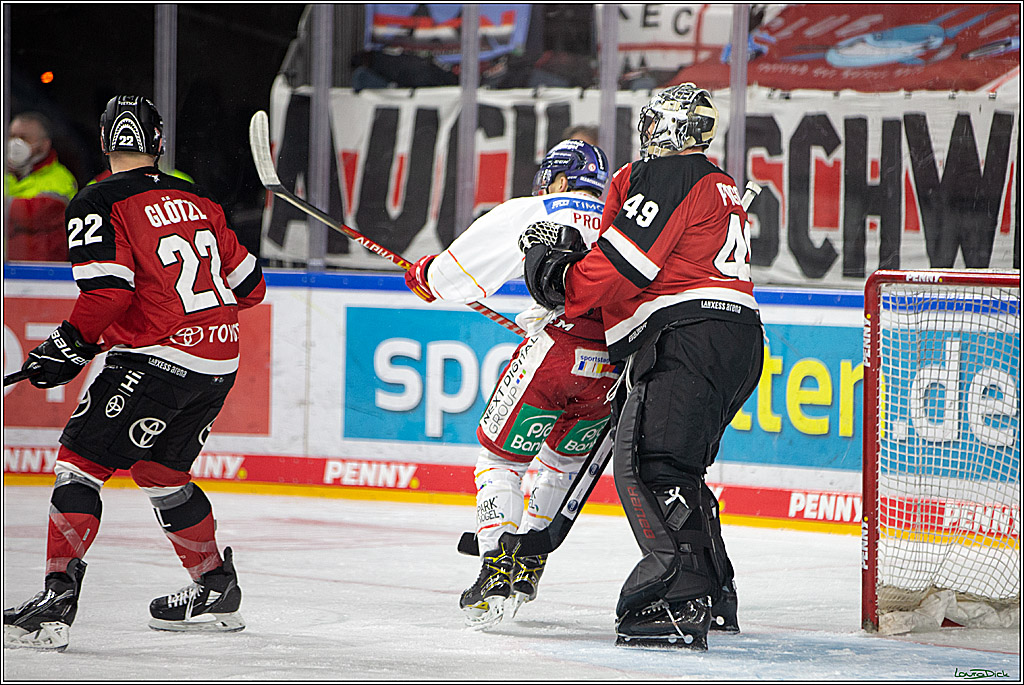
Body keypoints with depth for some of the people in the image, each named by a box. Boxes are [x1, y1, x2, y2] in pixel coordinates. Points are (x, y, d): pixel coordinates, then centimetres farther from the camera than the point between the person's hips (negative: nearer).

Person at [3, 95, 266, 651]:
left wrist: (68, 348, -9)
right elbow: (247, 286, 19)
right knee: (159, 470, 24)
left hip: (157, 356, -7)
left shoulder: (98, 204, -5)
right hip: (219, 364, 7)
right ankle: (215, 590, 29)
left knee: (82, 459, -5)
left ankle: (57, 597, -17)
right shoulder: (198, 201, 15)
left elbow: (108, 291, -18)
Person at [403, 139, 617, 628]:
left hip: (557, 350, -5)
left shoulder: (536, 212, 10)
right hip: (615, 366, 5)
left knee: (500, 457, 9)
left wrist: (426, 276, 34)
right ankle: (529, 566, 25)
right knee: (563, 463, 26)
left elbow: (466, 262, 12)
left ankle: (498, 570, -5)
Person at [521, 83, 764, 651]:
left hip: (687, 337, -10)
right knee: (676, 470, 20)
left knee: (647, 463, -17)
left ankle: (680, 599, -29)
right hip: (740, 344, 10)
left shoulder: (660, 176, -3)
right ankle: (714, 597, 24)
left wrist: (564, 284, 2)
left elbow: (624, 263, -12)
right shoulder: (720, 188, 28)